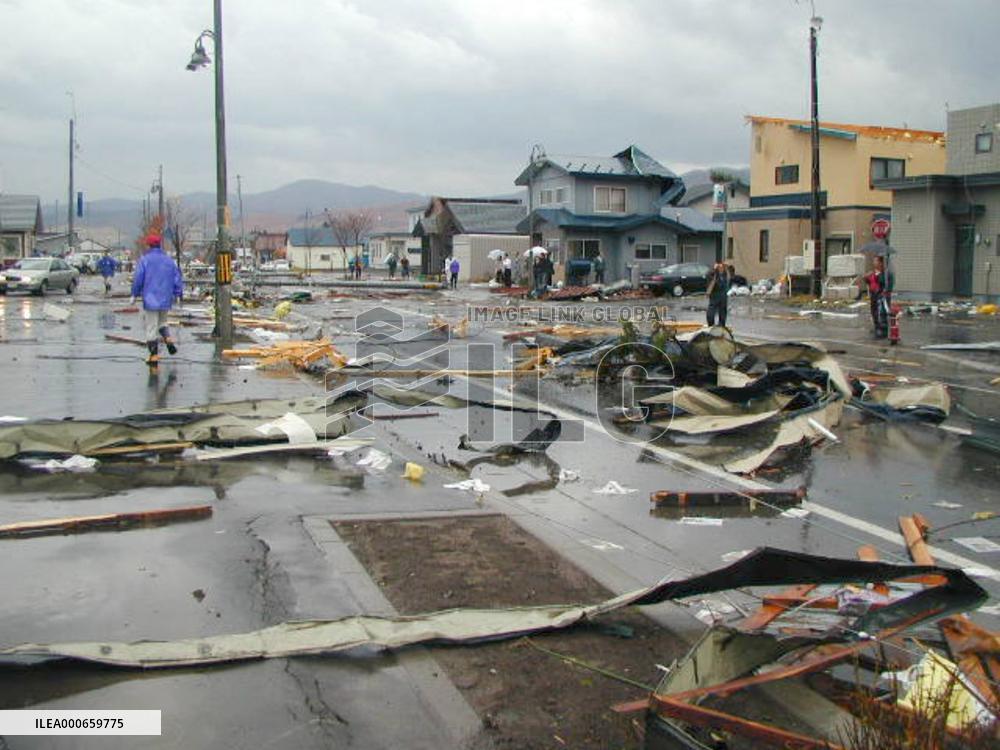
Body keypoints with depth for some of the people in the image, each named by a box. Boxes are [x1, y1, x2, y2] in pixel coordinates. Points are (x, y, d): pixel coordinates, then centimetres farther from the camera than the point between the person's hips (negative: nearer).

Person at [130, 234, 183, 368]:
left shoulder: (144, 260, -6)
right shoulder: (169, 260, 7)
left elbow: (138, 280, -8)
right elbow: (178, 280, 6)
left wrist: (135, 294, 4)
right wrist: (178, 294, 15)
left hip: (150, 300, -4)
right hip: (166, 301, 4)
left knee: (151, 328, 2)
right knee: (161, 322, 25)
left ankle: (154, 357, 2)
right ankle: (169, 339, 0)